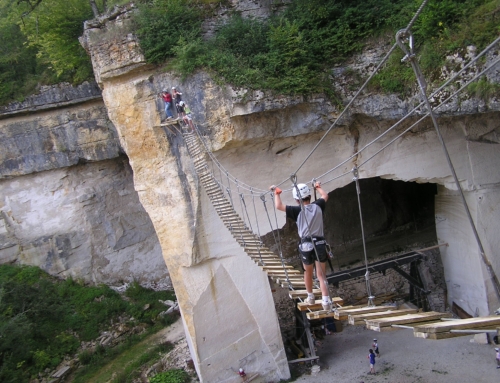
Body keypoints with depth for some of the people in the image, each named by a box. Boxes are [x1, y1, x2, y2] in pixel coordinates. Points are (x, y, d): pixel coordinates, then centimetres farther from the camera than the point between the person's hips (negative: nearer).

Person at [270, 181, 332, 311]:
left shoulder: (298, 210, -10)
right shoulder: (318, 206, 0)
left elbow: (278, 206, -10)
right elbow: (325, 196, 22)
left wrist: (277, 193, 5)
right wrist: (318, 187, 38)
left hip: (306, 245, -2)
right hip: (320, 244, 2)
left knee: (308, 272, 20)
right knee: (321, 274, 7)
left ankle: (310, 298, 35)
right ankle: (326, 301, 0)